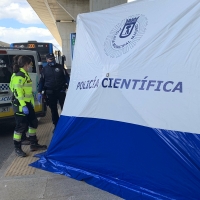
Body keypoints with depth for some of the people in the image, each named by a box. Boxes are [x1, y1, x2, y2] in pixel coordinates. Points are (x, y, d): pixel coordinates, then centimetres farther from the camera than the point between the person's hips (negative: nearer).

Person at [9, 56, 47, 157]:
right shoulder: (19, 75, -17)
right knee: (21, 126, -2)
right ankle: (17, 149, 12)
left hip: (27, 103, 10)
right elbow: (18, 92, -23)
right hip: (21, 105, -10)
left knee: (33, 122, 16)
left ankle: (34, 144, 28)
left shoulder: (24, 74, 15)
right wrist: (23, 106, -27)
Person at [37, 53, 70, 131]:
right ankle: (56, 126, 20)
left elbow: (67, 78, 2)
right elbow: (41, 81, 10)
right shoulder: (44, 69, 7)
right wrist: (39, 92, 4)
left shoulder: (60, 67, 4)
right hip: (50, 93, 2)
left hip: (61, 91, -1)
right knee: (53, 110, 8)